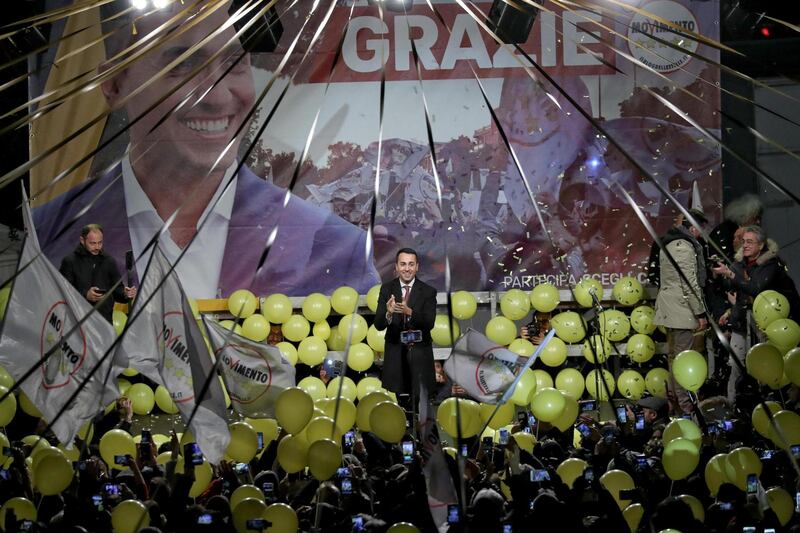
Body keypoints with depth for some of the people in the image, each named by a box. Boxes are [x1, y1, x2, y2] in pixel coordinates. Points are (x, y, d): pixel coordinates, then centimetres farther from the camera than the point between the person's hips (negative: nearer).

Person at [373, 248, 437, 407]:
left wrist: (409, 312, -30)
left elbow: (429, 324, -12)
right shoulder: (386, 289, 1)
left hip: (420, 357, -1)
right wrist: (388, 313, -28)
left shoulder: (428, 291, -2)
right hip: (395, 356, 1)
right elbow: (378, 325, -5)